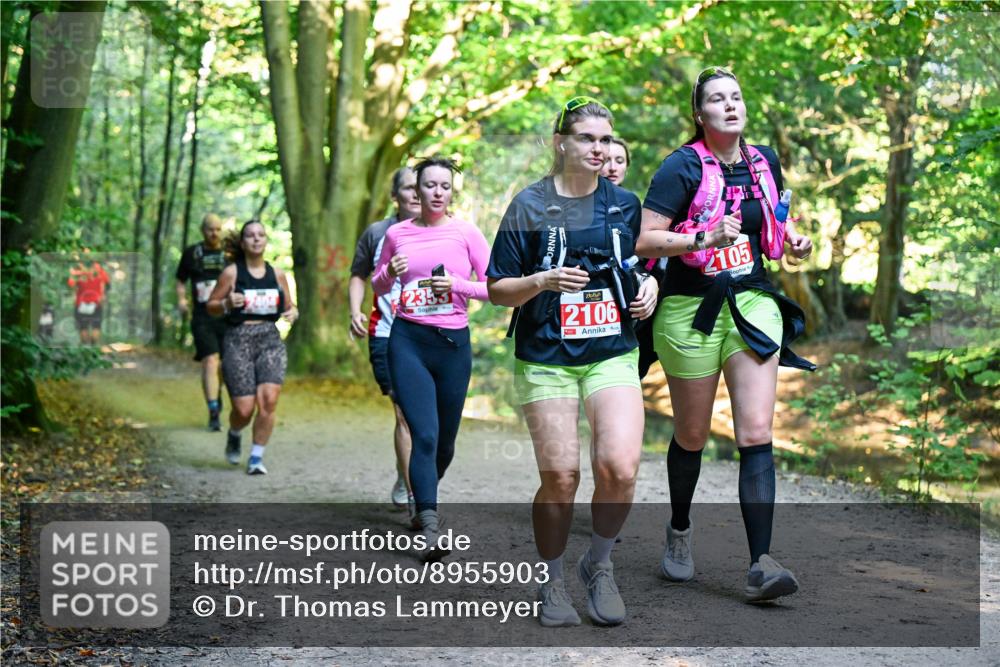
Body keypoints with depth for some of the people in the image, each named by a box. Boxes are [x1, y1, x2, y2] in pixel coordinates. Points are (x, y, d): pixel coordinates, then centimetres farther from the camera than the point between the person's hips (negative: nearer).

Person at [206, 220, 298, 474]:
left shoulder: (277, 274, 9)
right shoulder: (231, 273, 0)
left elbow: (289, 306, 19)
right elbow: (211, 306, 6)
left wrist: (293, 312, -3)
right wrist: (227, 304, -15)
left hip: (270, 339, 2)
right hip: (238, 340, -2)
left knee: (268, 399, -18)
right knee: (244, 409, -7)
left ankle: (256, 458, -1)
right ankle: (234, 435, 32)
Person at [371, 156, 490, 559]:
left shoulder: (465, 232, 1)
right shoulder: (397, 234, 6)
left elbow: (494, 287, 0)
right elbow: (377, 288, 17)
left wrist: (457, 284, -14)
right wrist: (390, 273, -4)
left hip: (453, 342, 1)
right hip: (408, 340, 0)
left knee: (445, 438, 10)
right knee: (424, 434, -13)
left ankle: (425, 497, 38)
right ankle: (429, 527, -15)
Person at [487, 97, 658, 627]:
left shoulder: (625, 204, 9)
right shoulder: (529, 205, 0)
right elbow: (497, 290, 1)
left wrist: (649, 288, 1)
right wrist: (544, 281, -17)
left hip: (612, 356, 2)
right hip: (546, 360, -2)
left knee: (619, 468, -17)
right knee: (560, 480, -6)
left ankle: (599, 565, 10)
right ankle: (552, 585, 18)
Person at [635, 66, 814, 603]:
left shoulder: (765, 162, 8)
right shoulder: (682, 167, -8)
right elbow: (645, 240, -15)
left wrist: (791, 239, 6)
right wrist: (704, 239, -27)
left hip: (753, 304, 3)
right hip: (692, 311, -3)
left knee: (756, 434, -9)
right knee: (692, 436, 10)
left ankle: (760, 564, -12)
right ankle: (679, 531, 36)